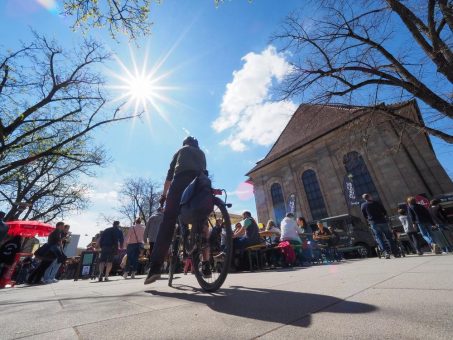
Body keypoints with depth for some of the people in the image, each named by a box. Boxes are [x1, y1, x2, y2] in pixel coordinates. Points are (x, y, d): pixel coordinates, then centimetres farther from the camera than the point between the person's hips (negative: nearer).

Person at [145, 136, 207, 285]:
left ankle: (155, 267, -15)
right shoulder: (201, 153, 35)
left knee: (168, 221, -7)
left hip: (181, 179, -2)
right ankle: (205, 264, 4)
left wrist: (164, 194, 25)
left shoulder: (181, 150, 30)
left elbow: (170, 173, 23)